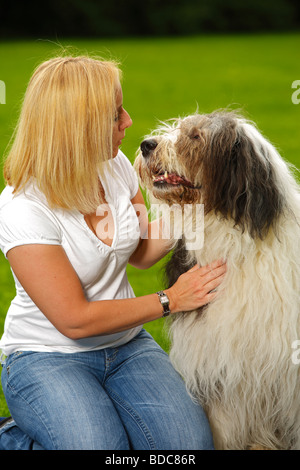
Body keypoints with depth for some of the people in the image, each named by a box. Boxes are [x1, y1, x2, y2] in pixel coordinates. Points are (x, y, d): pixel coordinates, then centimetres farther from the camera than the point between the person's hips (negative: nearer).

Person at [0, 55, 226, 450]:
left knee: (191, 442, -16)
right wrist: (170, 301, -15)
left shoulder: (115, 165, -3)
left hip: (125, 343, 5)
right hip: (48, 356, -5)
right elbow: (75, 320, -21)